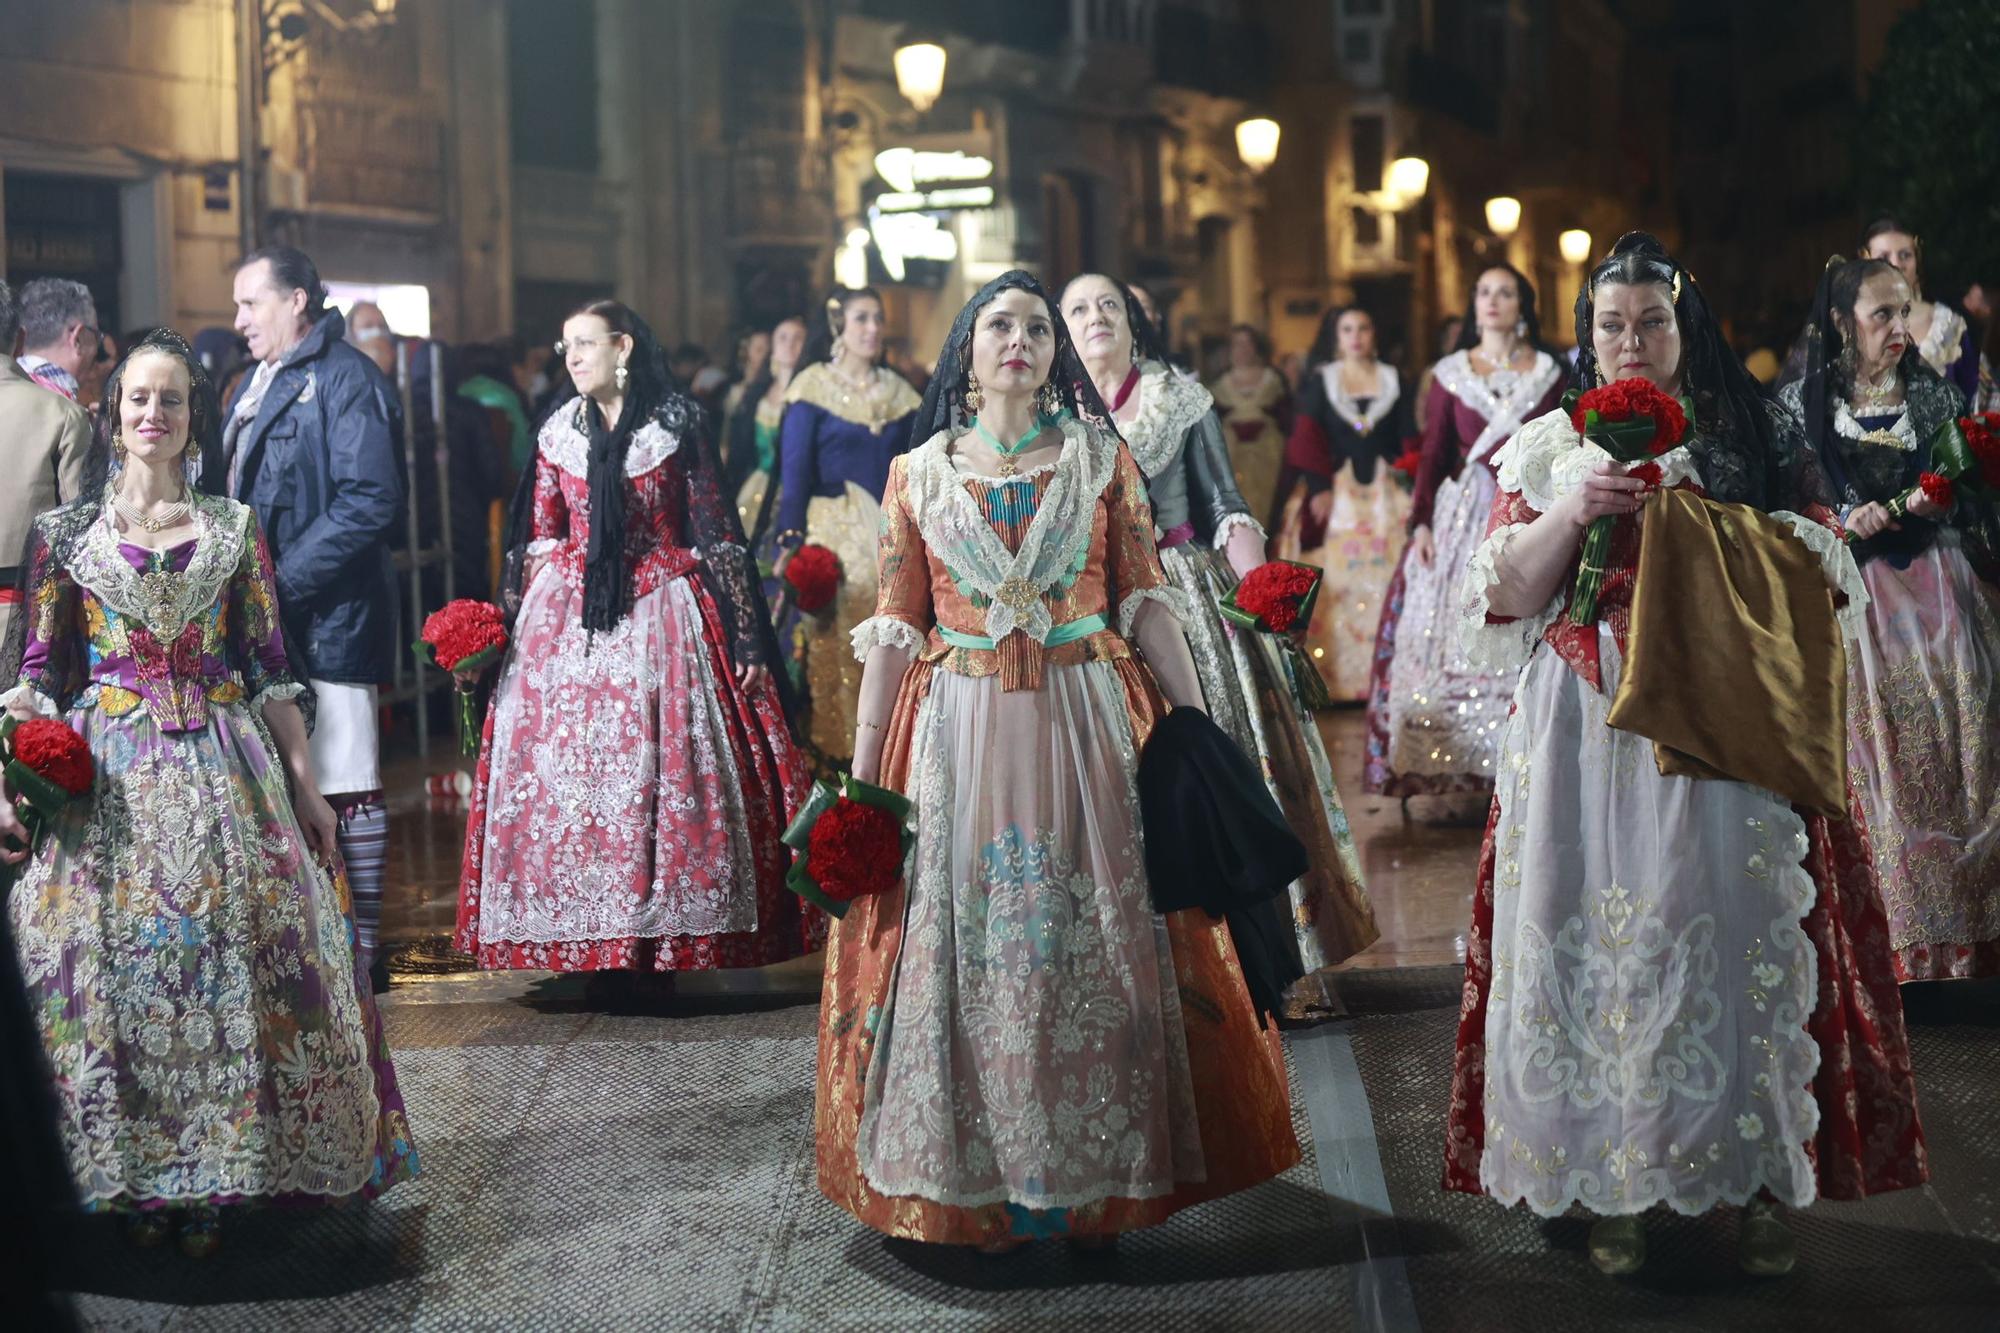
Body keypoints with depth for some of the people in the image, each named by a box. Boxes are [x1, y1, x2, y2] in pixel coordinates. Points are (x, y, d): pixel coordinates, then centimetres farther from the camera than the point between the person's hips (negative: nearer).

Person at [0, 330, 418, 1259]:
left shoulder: (235, 529, 8)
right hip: (106, 779, -1)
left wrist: (305, 782, 4)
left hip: (223, 771, 1)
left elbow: (268, 667, 8)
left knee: (231, 956, -2)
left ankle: (215, 1175, 10)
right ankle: (134, 1179, 9)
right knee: (110, 965, -3)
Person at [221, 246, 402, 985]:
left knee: (345, 784, -3)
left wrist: (282, 582, -19)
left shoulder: (344, 377, -9)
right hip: (261, 622, 9)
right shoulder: (254, 385, 19)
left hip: (324, 620, -9)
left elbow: (371, 502, -19)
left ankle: (360, 949, 4)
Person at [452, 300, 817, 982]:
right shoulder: (559, 432, 9)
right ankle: (601, 948, 5)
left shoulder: (675, 425, 1)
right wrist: (511, 622, 5)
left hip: (662, 616, -3)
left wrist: (746, 638, -4)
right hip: (570, 619, 3)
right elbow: (537, 540, 12)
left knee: (666, 769, -5)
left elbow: (716, 533, 0)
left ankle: (667, 934, 3)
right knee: (571, 770, -1)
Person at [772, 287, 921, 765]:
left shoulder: (897, 392, 11)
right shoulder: (813, 386, -1)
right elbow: (795, 470, -5)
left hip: (888, 539, 4)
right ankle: (832, 751, 2)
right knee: (831, 646, -5)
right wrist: (790, 542, -12)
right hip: (832, 533, -4)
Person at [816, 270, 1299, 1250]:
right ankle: (982, 1184, 13)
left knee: (1095, 950, 2)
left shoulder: (1102, 460, 5)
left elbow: (1148, 606, 3)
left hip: (1089, 724, 0)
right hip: (961, 735, 0)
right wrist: (861, 774, 1)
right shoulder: (918, 476, 7)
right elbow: (895, 630, 6)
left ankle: (1092, 1180, 13)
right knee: (967, 952, 2)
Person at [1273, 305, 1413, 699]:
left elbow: (1407, 441, 9)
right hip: (1334, 491, -1)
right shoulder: (1320, 380, 7)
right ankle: (1335, 678, -4)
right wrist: (1319, 487, -11)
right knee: (1334, 581, -5)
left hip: (1385, 490, 1)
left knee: (1385, 577, -4)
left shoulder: (1393, 379, 12)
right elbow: (1304, 441, -1)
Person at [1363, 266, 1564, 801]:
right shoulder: (1450, 373, 8)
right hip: (1464, 511, 1)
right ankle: (1460, 770, -2)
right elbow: (1432, 454, 6)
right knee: (1454, 634, -5)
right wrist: (1421, 522, -3)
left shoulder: (1548, 373, 7)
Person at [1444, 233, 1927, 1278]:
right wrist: (1572, 512, -10)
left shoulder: (1747, 438, 10)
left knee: (1735, 928, -5)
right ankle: (1608, 1181, 5)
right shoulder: (1552, 448, 12)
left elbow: (1822, 573, 5)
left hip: (1723, 723, -1)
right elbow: (1504, 596, 5)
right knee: (1595, 934, -3)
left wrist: (1710, 523, -10)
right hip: (1589, 735, 1)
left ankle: (1763, 1183, 4)